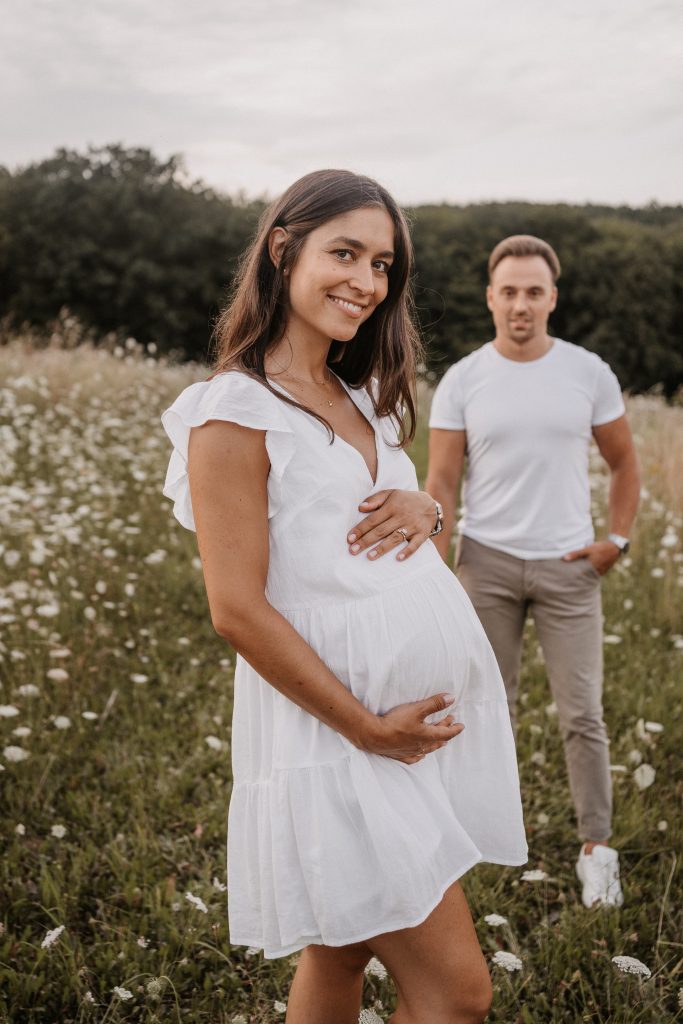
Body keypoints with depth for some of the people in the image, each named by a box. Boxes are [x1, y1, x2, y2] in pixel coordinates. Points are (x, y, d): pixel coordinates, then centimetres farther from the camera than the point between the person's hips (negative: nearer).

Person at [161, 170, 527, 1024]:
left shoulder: (363, 397, 13)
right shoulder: (236, 411, -12)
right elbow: (238, 610, -16)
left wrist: (422, 505, -2)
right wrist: (368, 729, -14)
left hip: (438, 698, 8)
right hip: (337, 723, -7)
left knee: (343, 950, 18)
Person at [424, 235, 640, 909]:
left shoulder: (589, 372, 1)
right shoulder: (462, 381, -2)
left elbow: (623, 462, 12)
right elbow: (441, 484, -3)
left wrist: (616, 540, 1)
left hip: (567, 564, 0)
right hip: (487, 560, 0)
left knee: (582, 713, 2)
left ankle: (597, 850, 16)